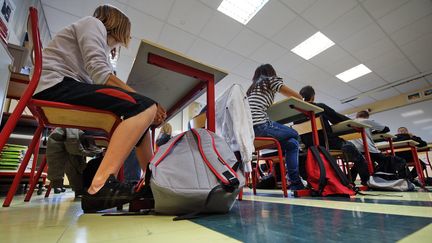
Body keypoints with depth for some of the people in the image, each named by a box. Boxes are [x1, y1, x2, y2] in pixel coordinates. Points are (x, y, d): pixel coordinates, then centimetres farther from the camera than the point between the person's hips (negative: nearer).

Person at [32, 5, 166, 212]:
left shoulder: (104, 50, 30)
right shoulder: (93, 23, 7)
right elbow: (100, 75, -13)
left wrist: (148, 116, 1)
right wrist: (141, 99, -14)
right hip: (56, 85, -9)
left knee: (137, 121, 9)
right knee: (145, 108, -25)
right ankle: (99, 186, -34)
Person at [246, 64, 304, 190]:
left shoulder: (252, 88, 32)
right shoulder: (270, 80, 13)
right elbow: (295, 96, 15)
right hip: (260, 125, -7)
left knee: (291, 143, 17)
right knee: (294, 135, 14)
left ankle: (295, 181, 17)